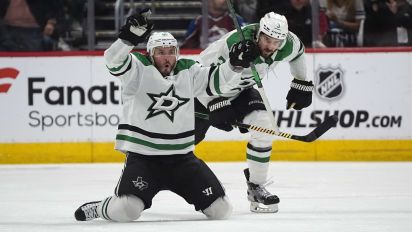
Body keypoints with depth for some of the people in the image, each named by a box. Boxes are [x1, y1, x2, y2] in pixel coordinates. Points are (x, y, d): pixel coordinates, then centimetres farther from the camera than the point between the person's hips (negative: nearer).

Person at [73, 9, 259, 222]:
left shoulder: (188, 71, 9)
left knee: (220, 209, -1)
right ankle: (100, 208, 10)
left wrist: (235, 65, -14)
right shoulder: (138, 69, -4)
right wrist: (129, 38, -41)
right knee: (126, 210, -24)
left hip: (181, 157, 4)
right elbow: (115, 61, -22)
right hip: (142, 155, -4)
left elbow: (217, 81, 5)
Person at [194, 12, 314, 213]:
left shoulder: (288, 44, -18)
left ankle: (256, 187, -5)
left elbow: (297, 53, 8)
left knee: (264, 128, -18)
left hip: (241, 90, 4)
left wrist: (301, 84, 12)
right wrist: (218, 108, -32)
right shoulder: (235, 44, -38)